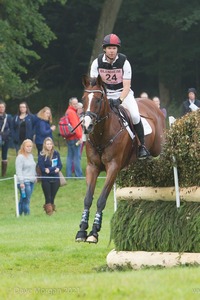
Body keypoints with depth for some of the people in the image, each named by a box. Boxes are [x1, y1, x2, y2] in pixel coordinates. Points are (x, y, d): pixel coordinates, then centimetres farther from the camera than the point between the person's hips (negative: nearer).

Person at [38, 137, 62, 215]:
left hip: (55, 179, 3)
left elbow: (60, 165, 3)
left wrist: (49, 169, -14)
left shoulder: (56, 153, 3)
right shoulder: (41, 155, -7)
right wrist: (54, 169, -18)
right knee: (48, 198, -2)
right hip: (46, 179, -3)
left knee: (52, 198, 7)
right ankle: (49, 211, 1)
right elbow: (42, 168, -10)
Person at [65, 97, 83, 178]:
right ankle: (78, 175, -7)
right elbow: (75, 125, -20)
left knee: (70, 156, 12)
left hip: (69, 138, 10)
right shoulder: (72, 112, -13)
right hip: (74, 138, -10)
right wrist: (79, 136, -20)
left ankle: (68, 175, 14)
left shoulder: (68, 112, 17)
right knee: (77, 156, -7)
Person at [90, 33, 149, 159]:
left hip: (123, 93, -2)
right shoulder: (97, 62, -10)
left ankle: (142, 146, -8)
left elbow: (126, 86, -19)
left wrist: (119, 100, -35)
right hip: (105, 94, 2)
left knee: (135, 116, -23)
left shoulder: (124, 62, -16)